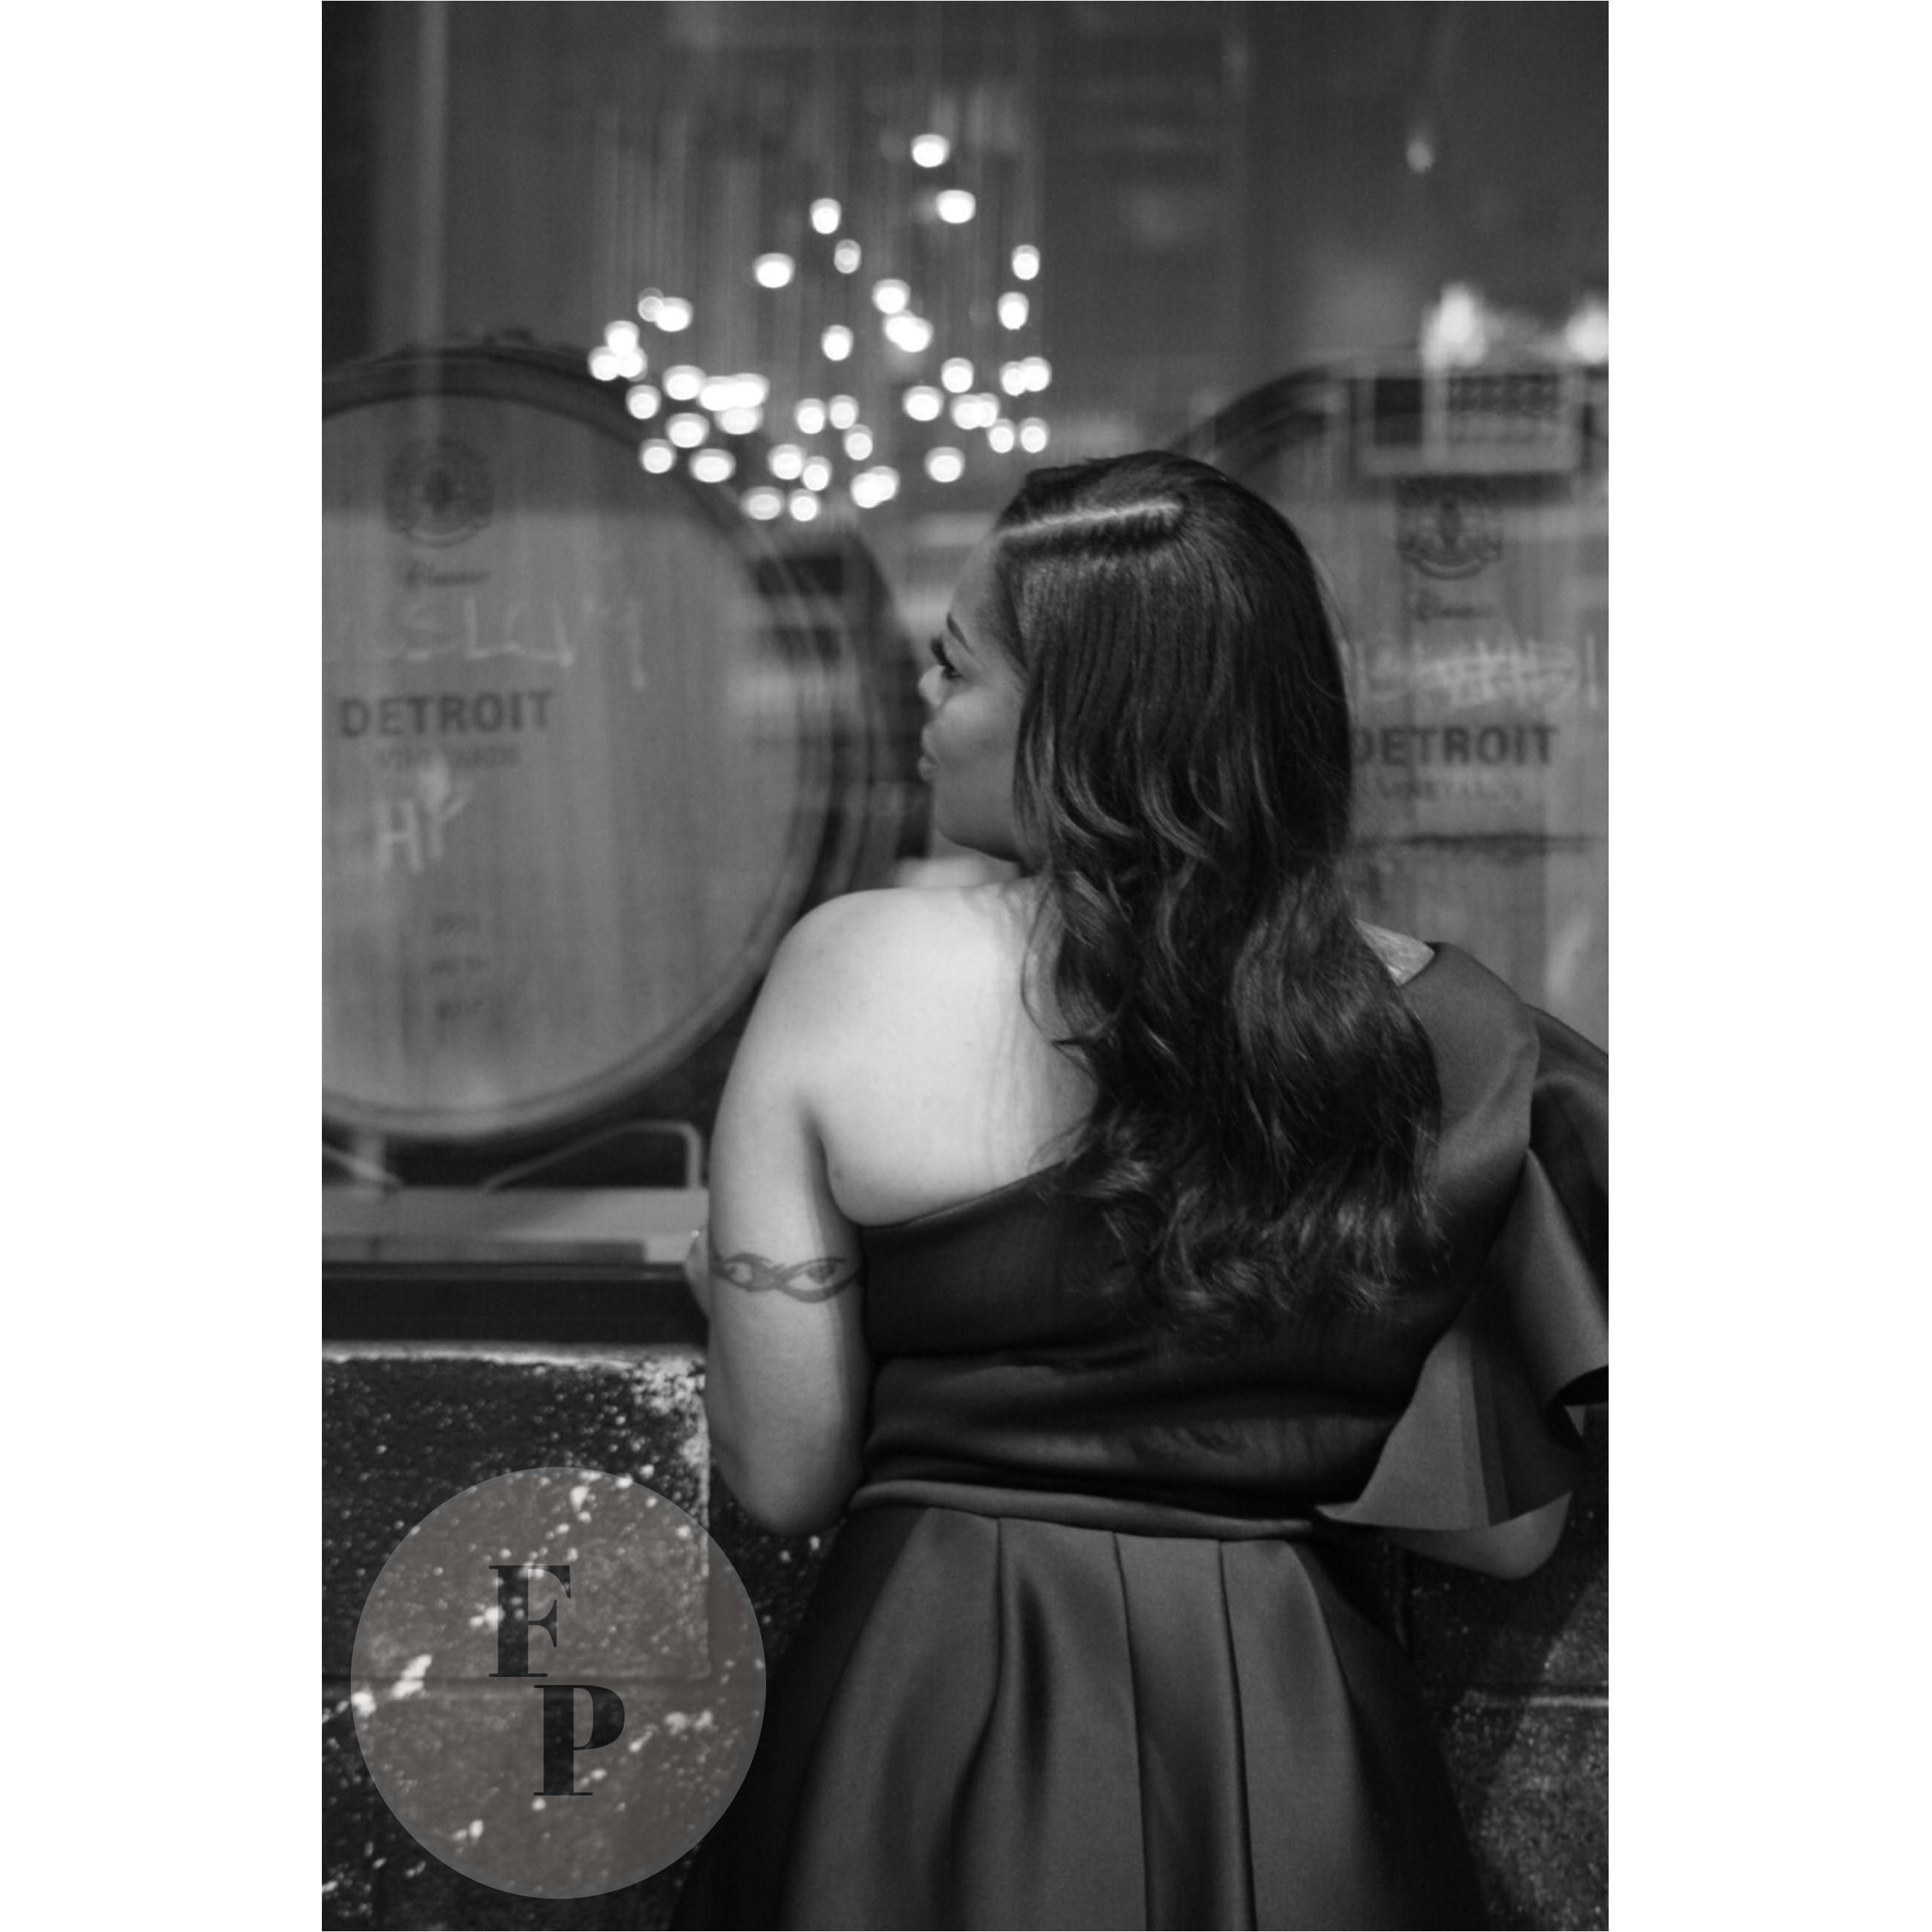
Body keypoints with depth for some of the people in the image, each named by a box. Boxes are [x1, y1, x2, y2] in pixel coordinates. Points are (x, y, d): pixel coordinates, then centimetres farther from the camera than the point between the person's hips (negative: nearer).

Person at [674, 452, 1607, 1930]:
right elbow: (1509, 1527, -3)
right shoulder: (1439, 1024, -8)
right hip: (1301, 1779, 2)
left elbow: (785, 1478, -8)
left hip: (934, 1737, -1)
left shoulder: (854, 970, -11)